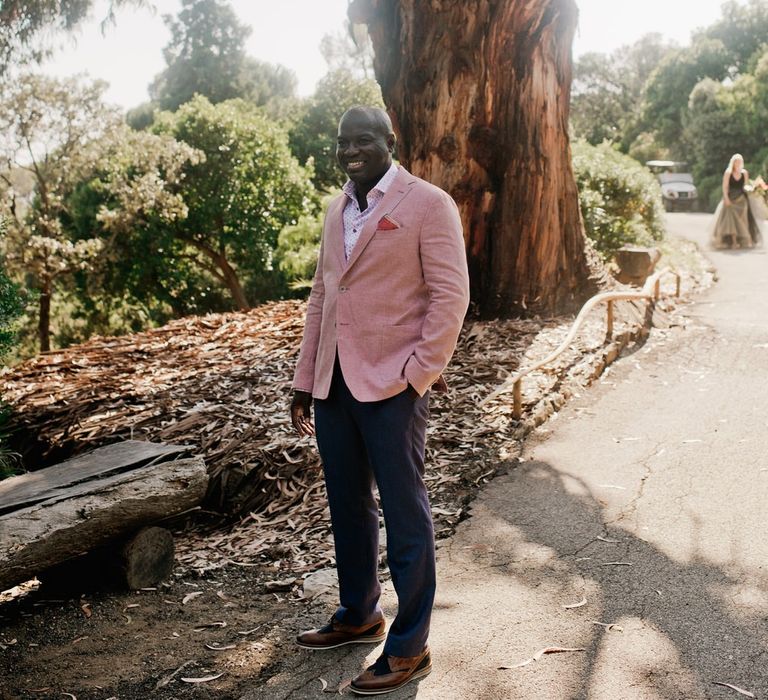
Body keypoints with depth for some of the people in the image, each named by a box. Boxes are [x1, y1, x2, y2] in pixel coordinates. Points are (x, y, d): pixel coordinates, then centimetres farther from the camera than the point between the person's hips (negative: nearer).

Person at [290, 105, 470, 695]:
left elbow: (450, 293, -10)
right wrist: (304, 381, 15)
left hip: (392, 384, -7)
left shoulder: (428, 204, -6)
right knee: (347, 507, 17)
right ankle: (358, 615, 36)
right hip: (334, 383, 7)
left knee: (404, 513, 3)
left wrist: (419, 371, -16)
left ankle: (409, 648, 16)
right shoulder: (337, 211, 15)